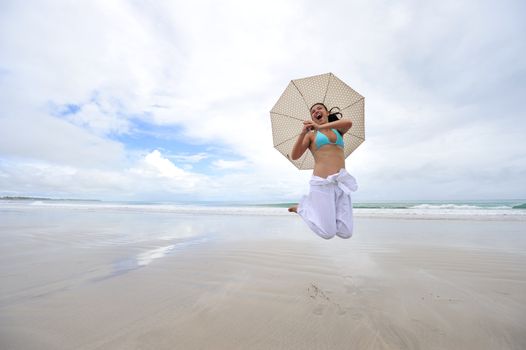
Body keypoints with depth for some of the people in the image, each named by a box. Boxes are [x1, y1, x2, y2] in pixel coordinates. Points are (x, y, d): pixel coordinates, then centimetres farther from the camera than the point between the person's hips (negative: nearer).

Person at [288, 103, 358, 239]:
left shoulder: (338, 129, 19)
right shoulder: (311, 135, 10)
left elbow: (348, 123, -7)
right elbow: (294, 156, -4)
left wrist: (320, 127, -16)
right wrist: (303, 133, -16)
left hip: (341, 183, 4)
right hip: (322, 184, -4)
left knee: (346, 233, -1)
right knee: (328, 234, -5)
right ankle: (302, 207, 17)